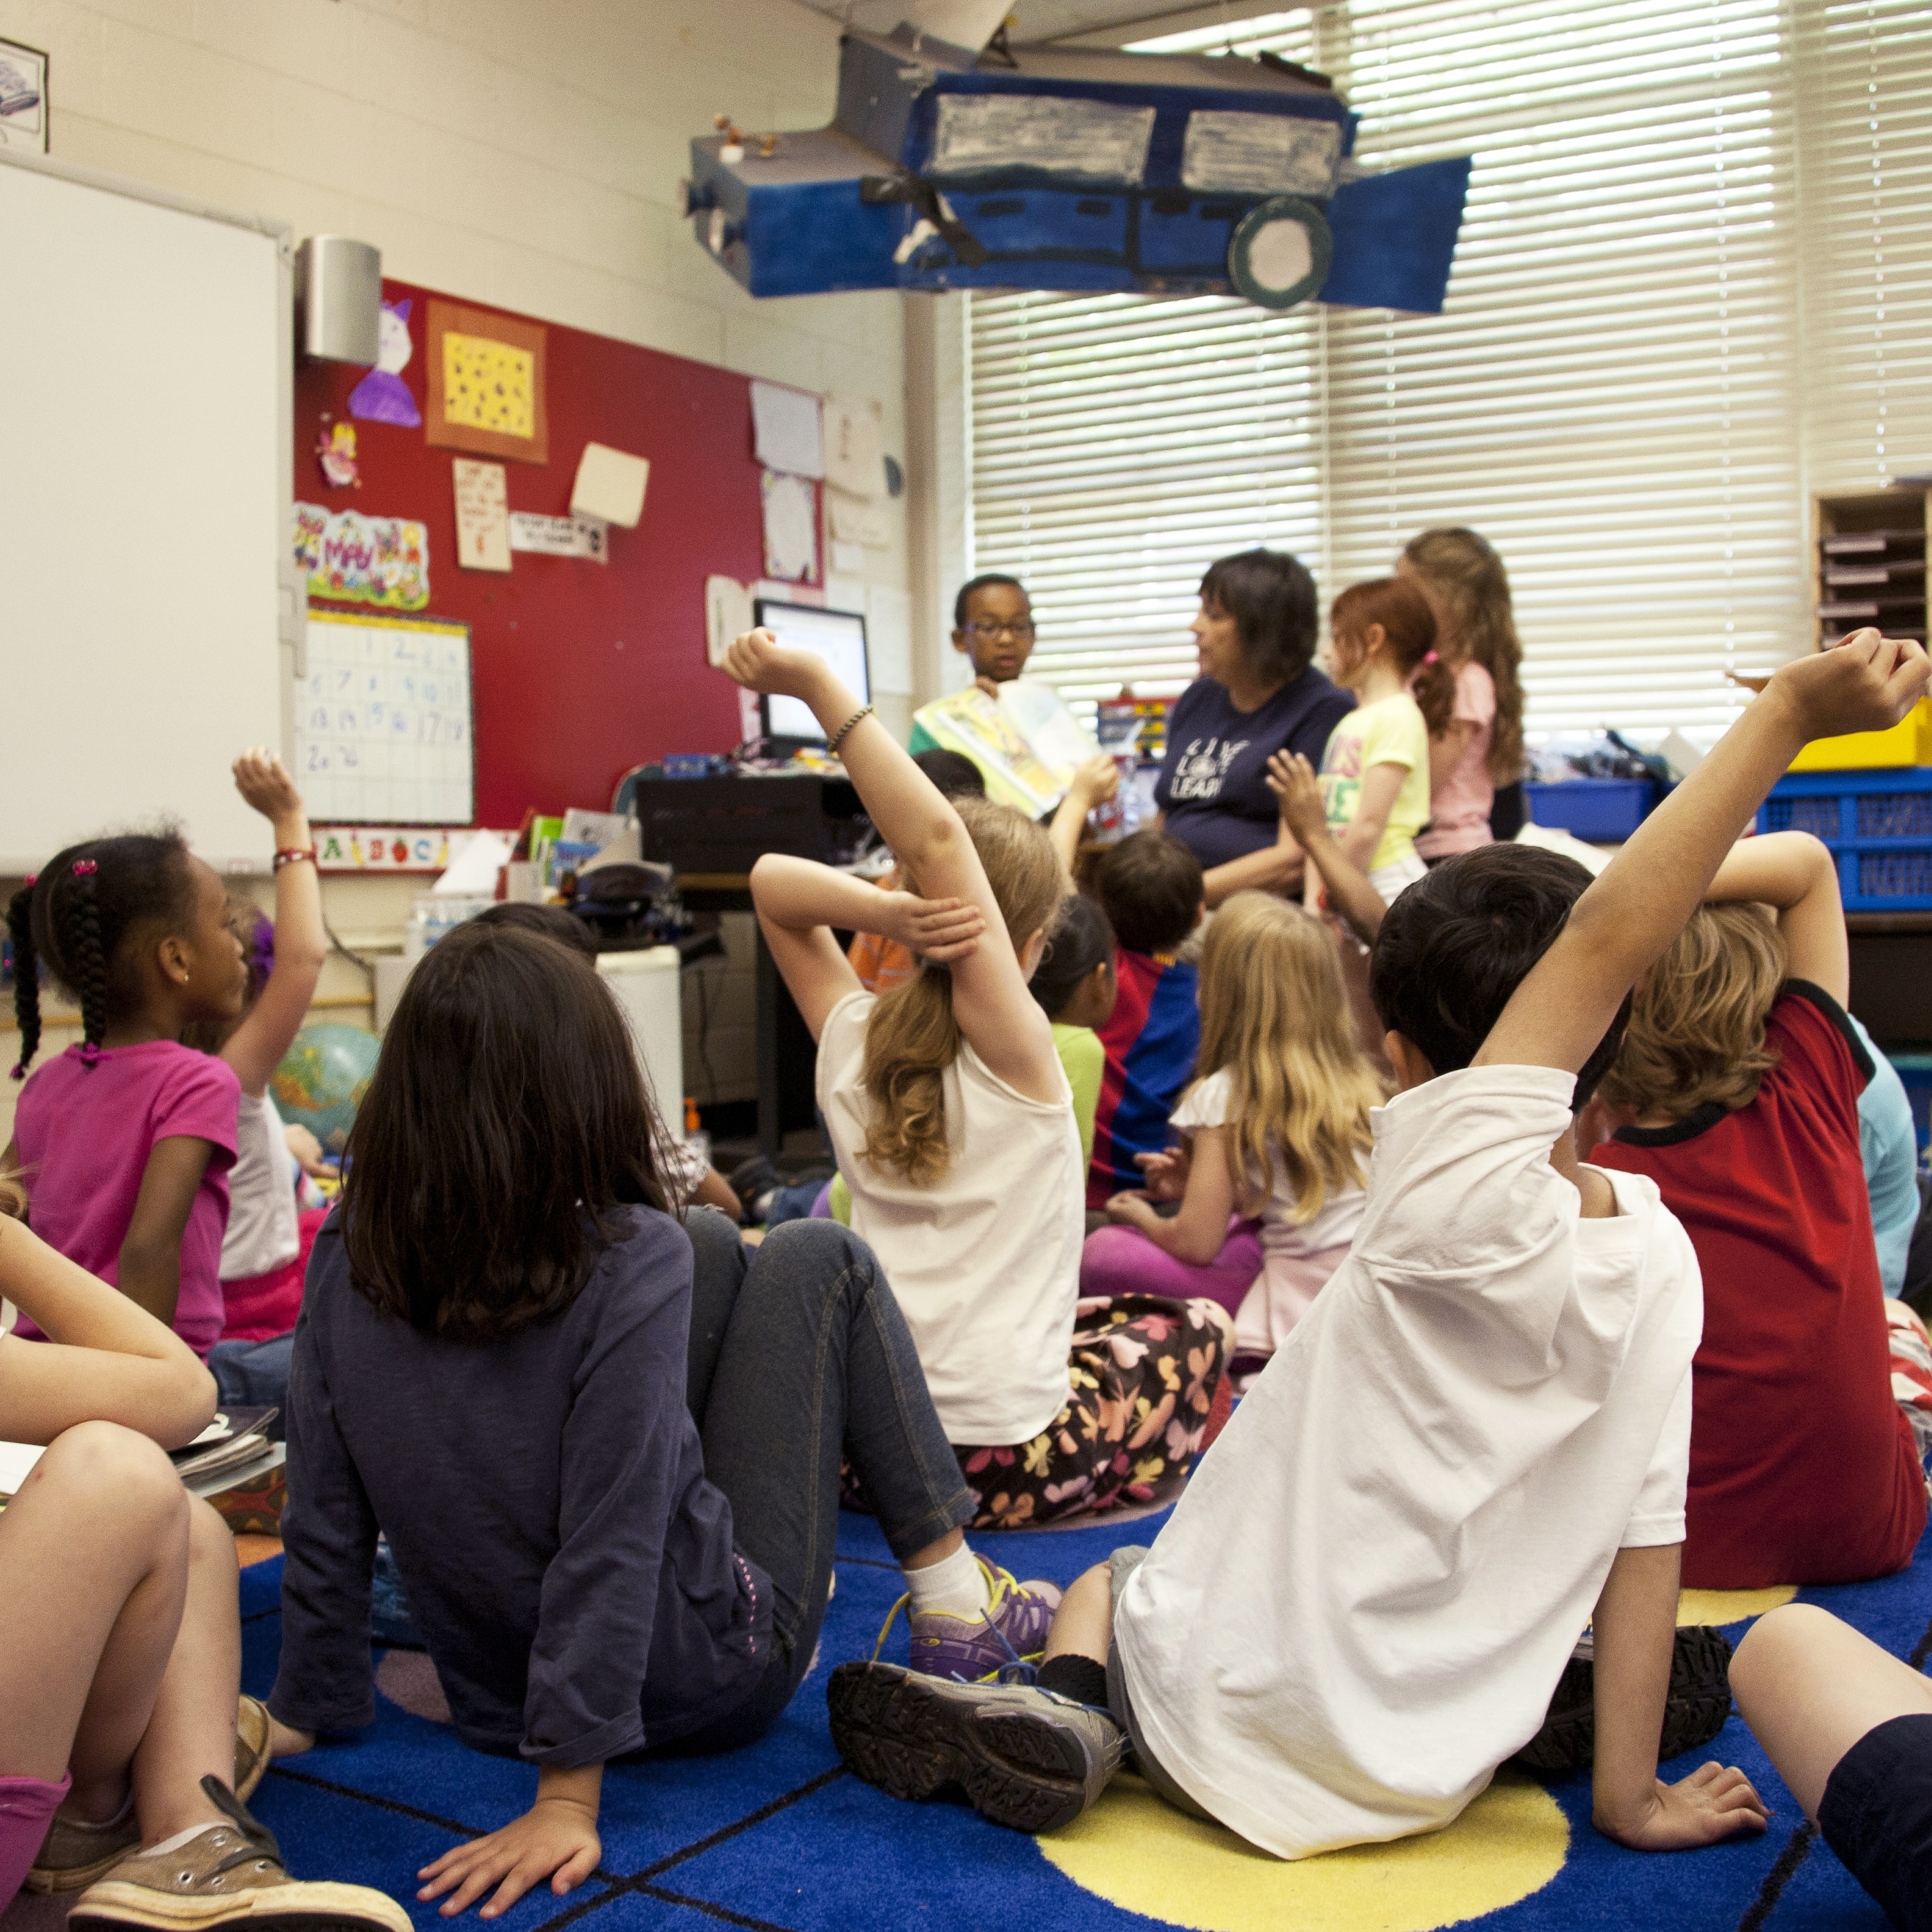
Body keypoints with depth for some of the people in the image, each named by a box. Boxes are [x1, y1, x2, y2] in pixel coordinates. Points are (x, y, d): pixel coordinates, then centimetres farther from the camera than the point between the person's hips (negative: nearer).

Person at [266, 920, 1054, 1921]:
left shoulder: (346, 1254, -12)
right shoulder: (630, 1258, -26)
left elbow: (325, 1519, -6)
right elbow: (609, 1547, -27)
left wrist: (306, 1709, 6)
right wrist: (566, 1802, -21)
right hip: (709, 1678, -5)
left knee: (713, 1247, 15)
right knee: (817, 1258, 7)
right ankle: (955, 1597, 14)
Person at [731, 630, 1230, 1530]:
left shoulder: (850, 1042, -2)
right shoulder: (1013, 1050, -16)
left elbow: (772, 878, 6)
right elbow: (938, 839, -26)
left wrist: (882, 912, -14)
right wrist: (817, 686, -30)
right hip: (1003, 1463, -5)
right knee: (1190, 1326, 23)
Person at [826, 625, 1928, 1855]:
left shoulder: (1454, 1198, -26)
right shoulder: (1662, 1262, -11)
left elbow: (1604, 938, -29)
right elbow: (1648, 1534, -7)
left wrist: (1788, 715, -27)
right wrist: (1632, 1796, 1)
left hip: (1235, 1725, -4)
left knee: (1104, 1579, 26)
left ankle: (1069, 1706, -1)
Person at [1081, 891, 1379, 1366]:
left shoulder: (1227, 1094, -9)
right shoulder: (1357, 1080, 9)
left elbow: (1196, 1243, -9)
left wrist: (1142, 1217, 13)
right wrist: (1199, 1184, 21)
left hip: (1301, 1312, -8)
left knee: (1100, 1253, -5)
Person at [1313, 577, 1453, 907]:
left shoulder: (1398, 717, -8)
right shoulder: (1348, 723, 17)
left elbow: (1369, 825, -15)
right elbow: (1326, 823, 11)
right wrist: (1313, 901, 0)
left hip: (1389, 883, -7)